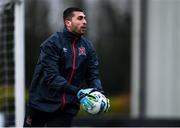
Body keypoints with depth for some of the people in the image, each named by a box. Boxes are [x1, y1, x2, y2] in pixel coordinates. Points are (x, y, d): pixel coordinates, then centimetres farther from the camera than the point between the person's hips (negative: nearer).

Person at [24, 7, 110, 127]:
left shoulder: (88, 47, 4)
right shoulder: (52, 43, -12)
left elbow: (93, 75, 3)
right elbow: (51, 76, -22)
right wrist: (76, 92, -32)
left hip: (68, 108, 3)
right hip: (42, 103, -3)